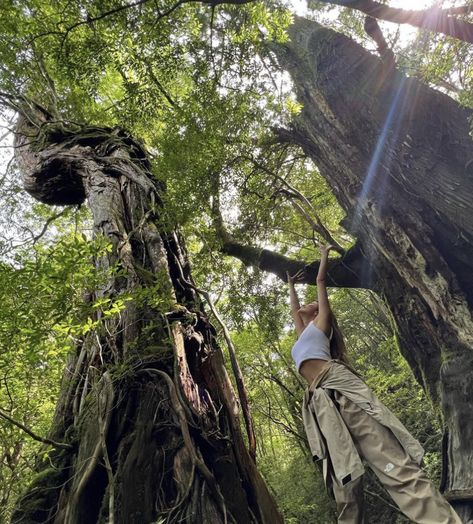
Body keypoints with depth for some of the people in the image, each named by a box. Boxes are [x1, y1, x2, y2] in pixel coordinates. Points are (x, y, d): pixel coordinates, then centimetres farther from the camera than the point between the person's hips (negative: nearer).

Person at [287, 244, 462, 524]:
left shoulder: (321, 322, 17)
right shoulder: (304, 332, 33)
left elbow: (321, 281, 21)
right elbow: (293, 308, 48)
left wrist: (324, 255, 34)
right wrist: (292, 285, 60)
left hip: (339, 389, -7)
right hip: (321, 402, 7)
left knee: (396, 467, -14)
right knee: (344, 479, 2)